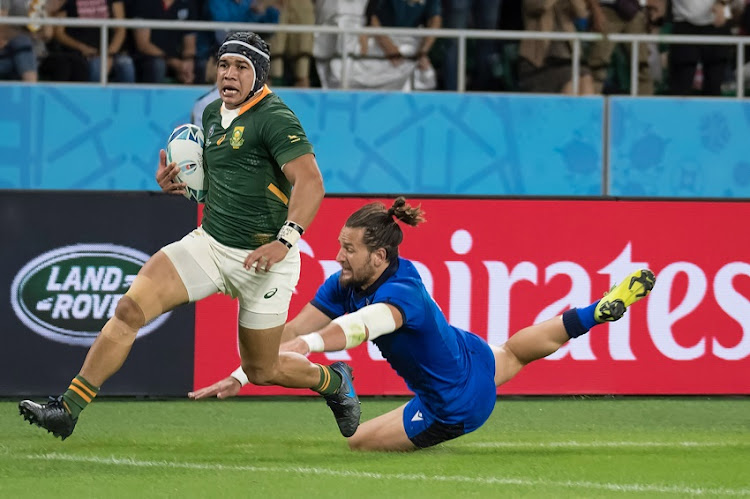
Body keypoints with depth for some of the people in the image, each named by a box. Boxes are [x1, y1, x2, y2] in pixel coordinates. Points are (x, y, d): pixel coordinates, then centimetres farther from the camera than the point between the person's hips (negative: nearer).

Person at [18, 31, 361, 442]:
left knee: (261, 371, 8)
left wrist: (285, 242, -36)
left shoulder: (274, 119, -15)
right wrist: (176, 181, 5)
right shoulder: (213, 115, 9)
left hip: (263, 258, -6)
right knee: (130, 308, -15)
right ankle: (67, 410, -15)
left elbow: (310, 181, -25)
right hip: (210, 243, 6)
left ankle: (334, 381, 40)